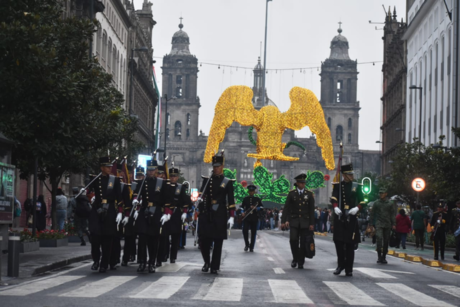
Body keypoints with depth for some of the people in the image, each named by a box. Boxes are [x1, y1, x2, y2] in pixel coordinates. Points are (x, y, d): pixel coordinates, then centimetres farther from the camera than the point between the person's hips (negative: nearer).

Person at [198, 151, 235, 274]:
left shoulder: (227, 182, 4)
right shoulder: (207, 180, 12)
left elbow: (231, 201, 1)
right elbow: (201, 194, 6)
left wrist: (232, 217, -6)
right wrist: (200, 198, -18)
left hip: (220, 215, -2)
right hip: (206, 214, 2)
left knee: (218, 242, 0)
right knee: (204, 240, -2)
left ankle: (215, 266, 7)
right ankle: (207, 262, 20)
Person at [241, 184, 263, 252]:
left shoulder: (257, 199, 6)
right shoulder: (245, 199, 10)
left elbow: (261, 207, 7)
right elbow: (242, 207, 18)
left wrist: (256, 208, -12)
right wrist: (243, 212, -2)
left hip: (254, 218, 0)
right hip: (246, 218, 0)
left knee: (253, 233, 2)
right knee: (245, 230, -16)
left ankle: (251, 247, 11)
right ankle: (247, 244, 5)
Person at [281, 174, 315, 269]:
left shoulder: (309, 194, 5)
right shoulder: (291, 193, 5)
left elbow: (311, 210, 4)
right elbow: (286, 208, 3)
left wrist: (312, 223, -1)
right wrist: (284, 221, -4)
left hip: (305, 222, 1)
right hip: (294, 221, 0)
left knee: (303, 243, 0)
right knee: (293, 240, -14)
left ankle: (301, 262, 10)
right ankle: (295, 259, 7)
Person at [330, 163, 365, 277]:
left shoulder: (356, 186, 9)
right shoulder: (337, 186, 7)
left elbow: (362, 201, 5)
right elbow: (333, 198, -6)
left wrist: (357, 208, -15)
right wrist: (335, 208, -25)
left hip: (351, 218, 0)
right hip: (339, 217, 0)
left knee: (350, 245, 1)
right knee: (338, 242, 3)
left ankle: (349, 269, 8)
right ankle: (341, 265, 20)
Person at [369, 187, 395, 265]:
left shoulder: (390, 203, 7)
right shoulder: (376, 203, 7)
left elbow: (393, 214, 6)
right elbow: (372, 214, 12)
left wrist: (394, 224, -3)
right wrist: (371, 224, 7)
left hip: (387, 225, 1)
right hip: (379, 224, -1)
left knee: (386, 241, 5)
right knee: (379, 238, -21)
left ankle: (383, 257, 16)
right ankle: (379, 256, -19)